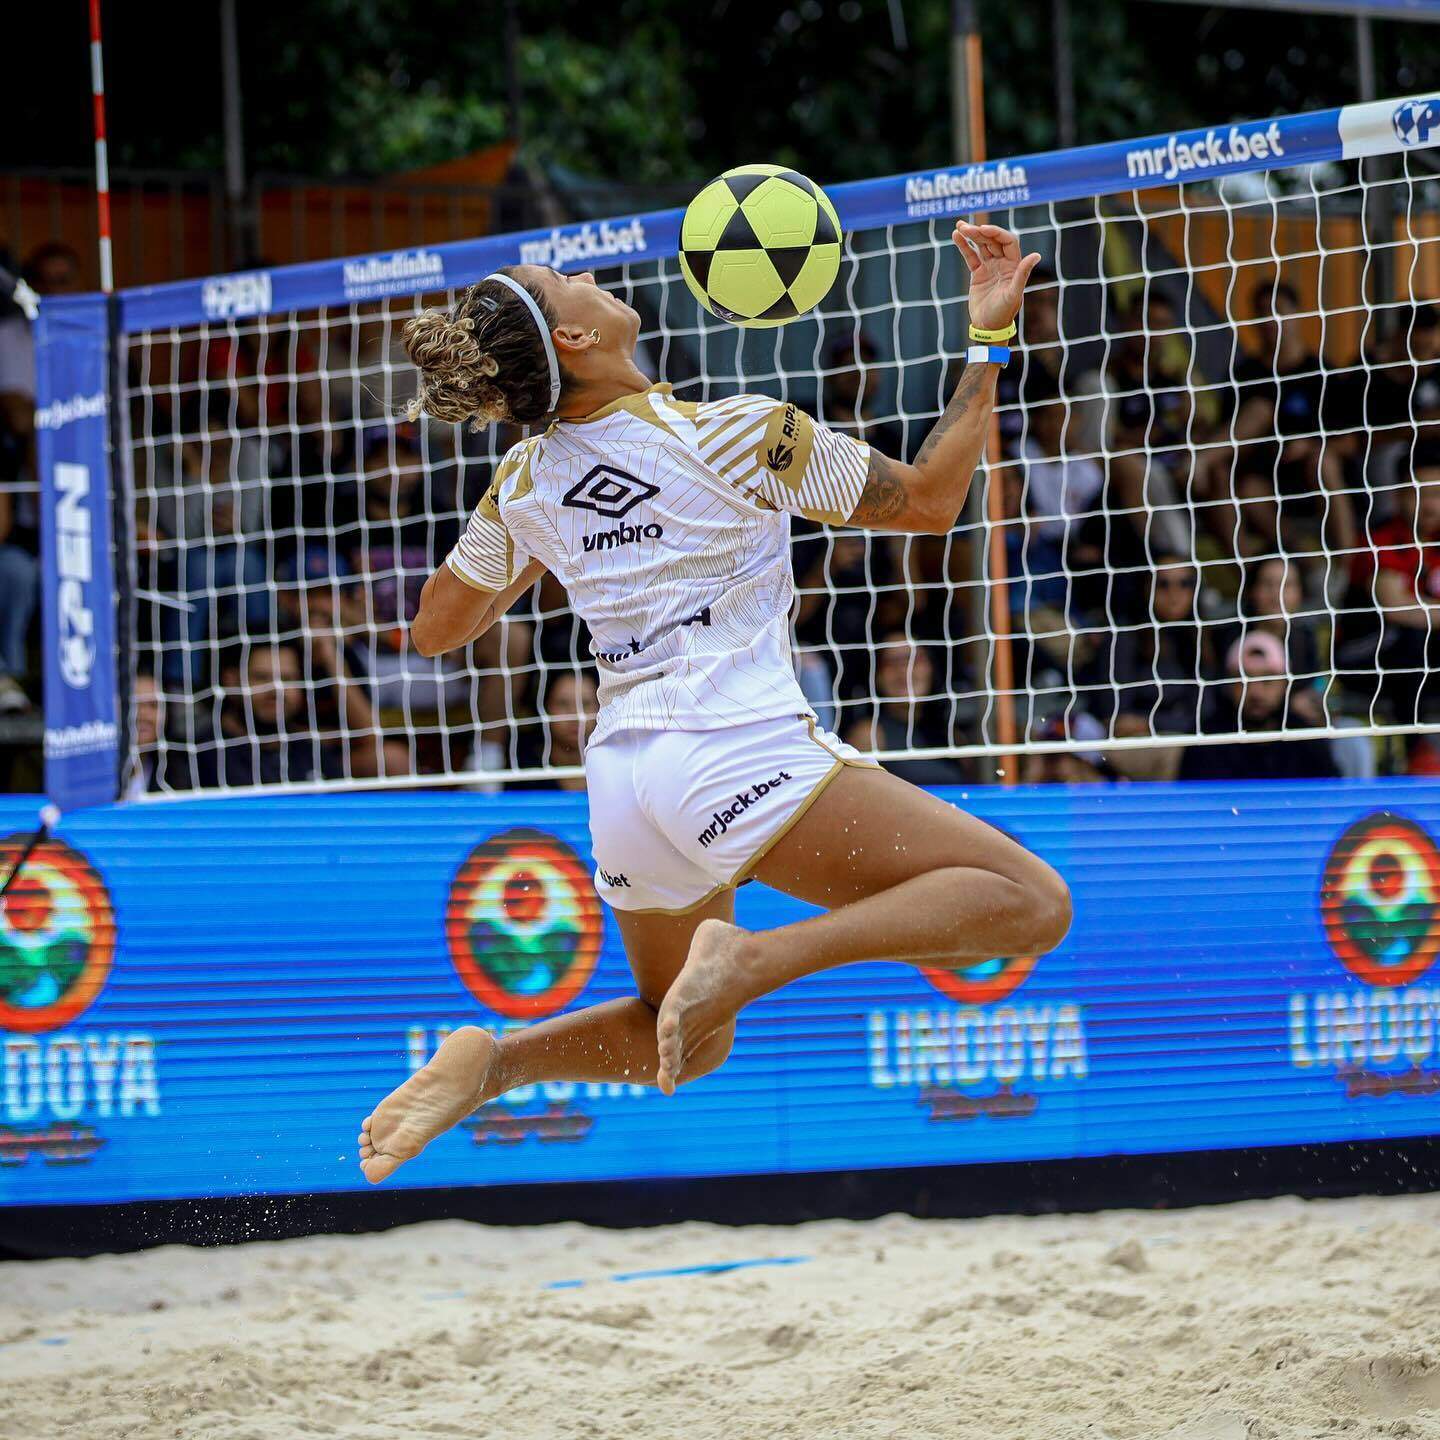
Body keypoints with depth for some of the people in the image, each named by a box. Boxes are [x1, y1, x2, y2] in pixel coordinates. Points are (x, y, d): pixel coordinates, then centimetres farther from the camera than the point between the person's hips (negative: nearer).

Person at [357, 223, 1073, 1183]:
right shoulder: (737, 435, -6)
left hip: (621, 776, 7)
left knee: (680, 1045, 28)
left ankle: (492, 1060, 0)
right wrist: (989, 337, 9)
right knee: (1031, 903, -12)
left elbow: (434, 630, 23)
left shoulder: (525, 488, 9)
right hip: (738, 750, -7)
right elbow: (928, 501, 4)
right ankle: (750, 960, -27)